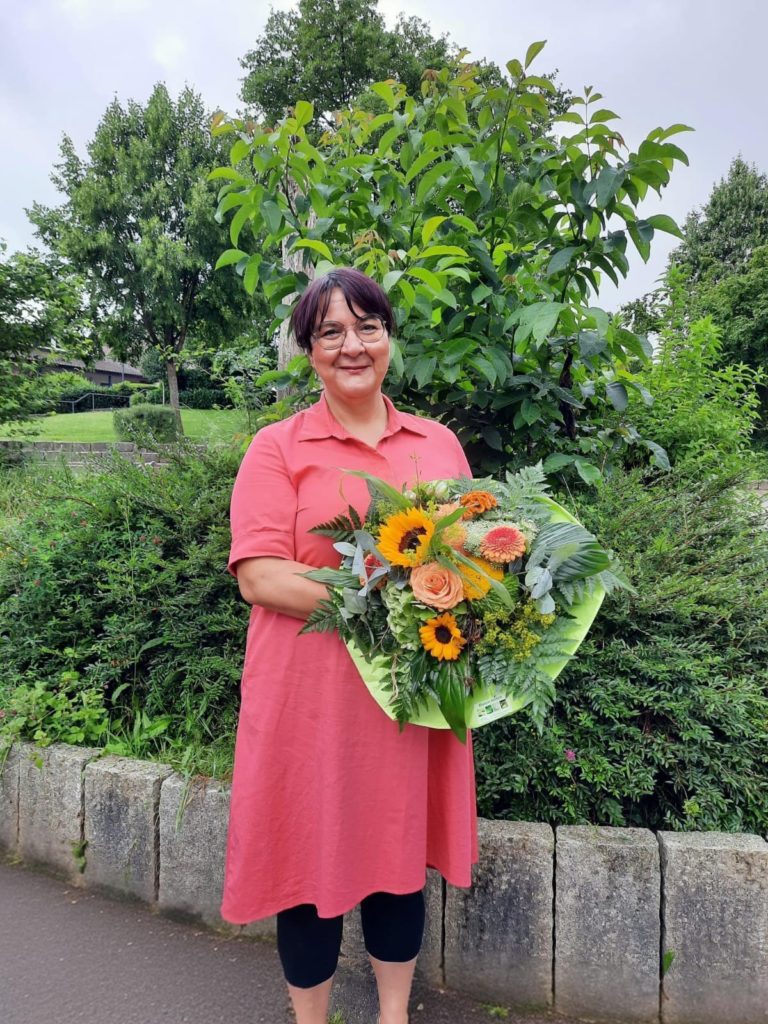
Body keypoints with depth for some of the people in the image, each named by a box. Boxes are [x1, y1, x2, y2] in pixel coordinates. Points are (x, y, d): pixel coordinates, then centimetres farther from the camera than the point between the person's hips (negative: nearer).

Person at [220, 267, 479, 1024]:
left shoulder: (439, 443, 9)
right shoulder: (278, 447, -2)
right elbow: (259, 576, -12)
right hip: (311, 695, -3)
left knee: (402, 849, 17)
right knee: (313, 854, 11)